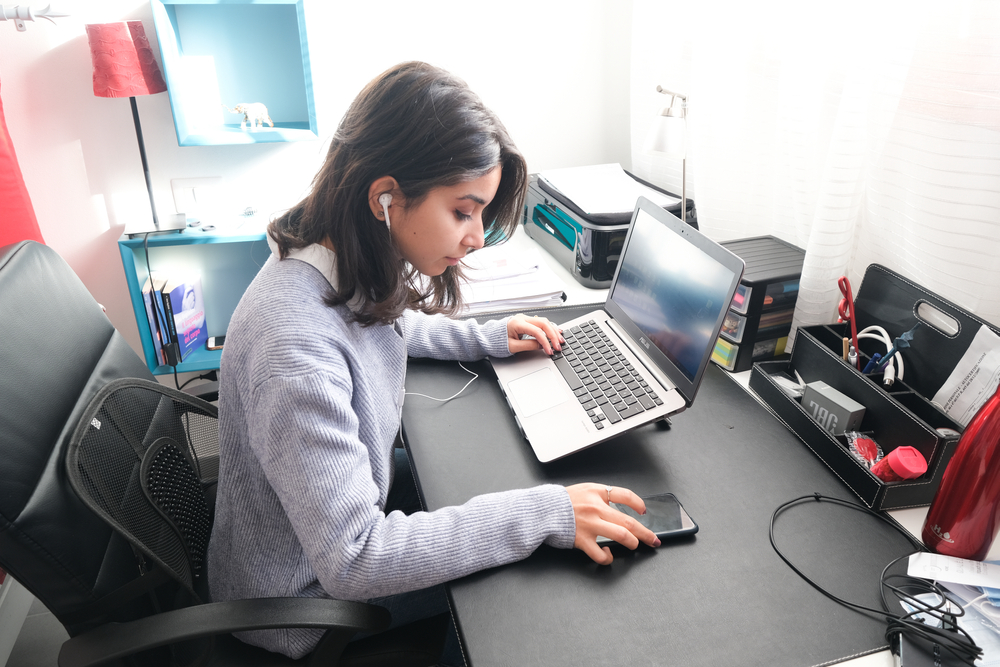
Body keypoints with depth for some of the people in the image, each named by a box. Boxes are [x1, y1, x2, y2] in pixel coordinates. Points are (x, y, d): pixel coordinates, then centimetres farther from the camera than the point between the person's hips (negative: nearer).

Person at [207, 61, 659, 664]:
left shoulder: (348, 271, -12)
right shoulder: (295, 347, -39)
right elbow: (351, 562, -36)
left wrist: (487, 339, 2)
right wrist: (543, 514, -36)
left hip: (357, 494, 7)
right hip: (310, 592, -7)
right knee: (519, 591, 2)